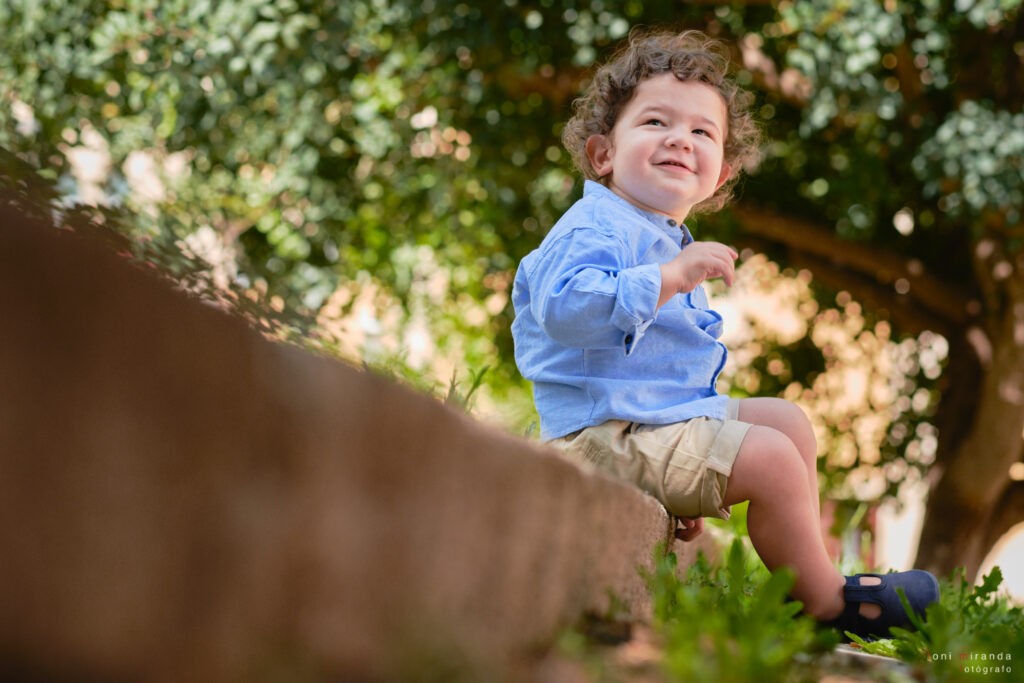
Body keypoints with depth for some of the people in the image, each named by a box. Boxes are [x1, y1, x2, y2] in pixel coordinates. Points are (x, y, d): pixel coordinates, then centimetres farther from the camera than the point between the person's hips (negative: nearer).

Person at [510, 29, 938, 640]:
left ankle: (809, 575, 12)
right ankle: (825, 600, -4)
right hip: (605, 433, -11)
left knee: (789, 418, 15)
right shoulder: (596, 227, -13)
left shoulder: (671, 242, 20)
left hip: (670, 417, 11)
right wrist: (671, 278, -38)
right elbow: (566, 309, -34)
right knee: (771, 459, -18)